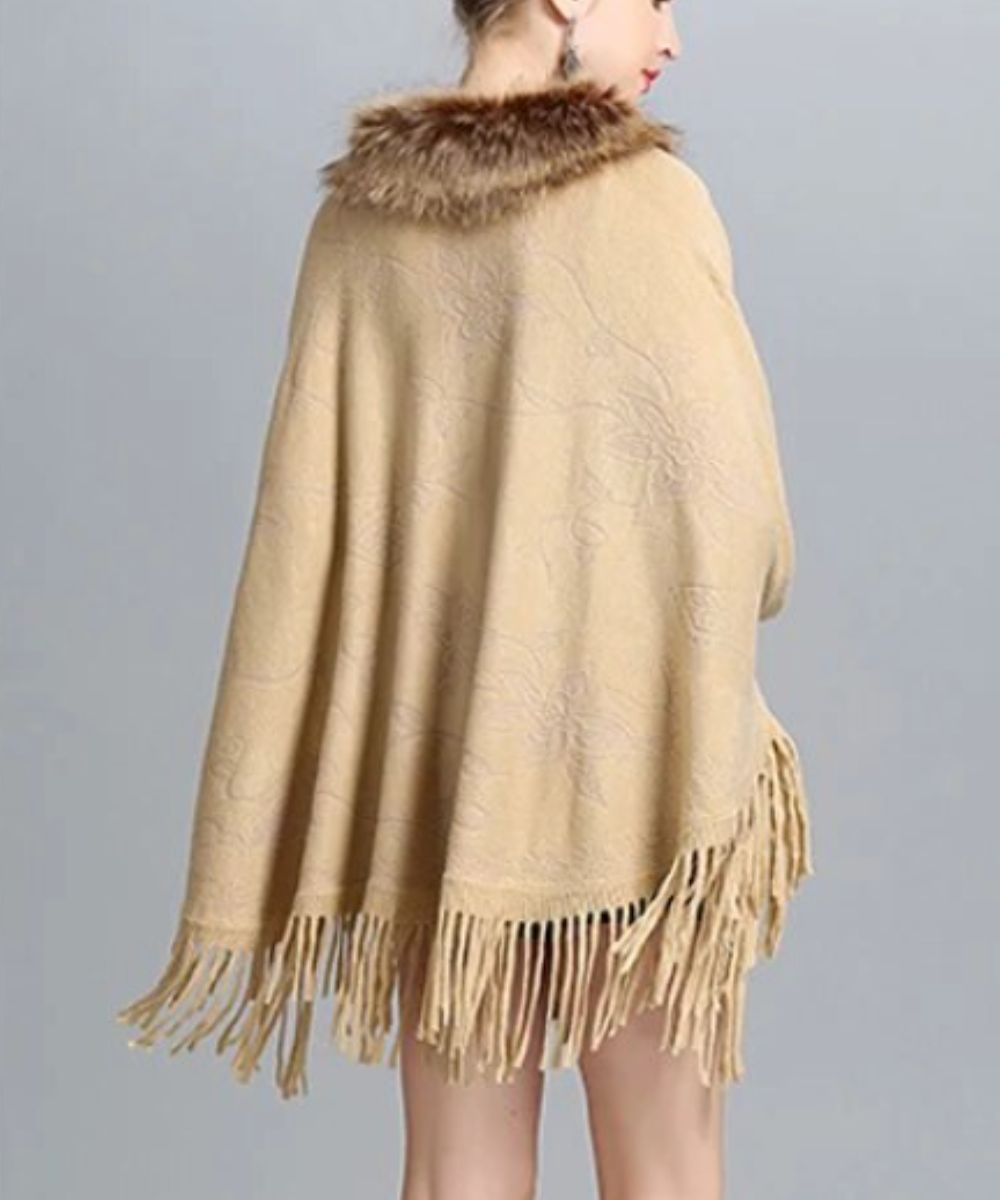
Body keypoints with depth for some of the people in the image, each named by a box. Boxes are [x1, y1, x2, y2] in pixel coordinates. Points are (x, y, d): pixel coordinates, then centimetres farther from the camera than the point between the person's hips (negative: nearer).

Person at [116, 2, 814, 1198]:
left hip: (437, 759, 4)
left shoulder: (356, 216, 2)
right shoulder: (653, 199, -11)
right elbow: (729, 490, -11)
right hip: (635, 747, -4)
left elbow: (300, 526, -1)